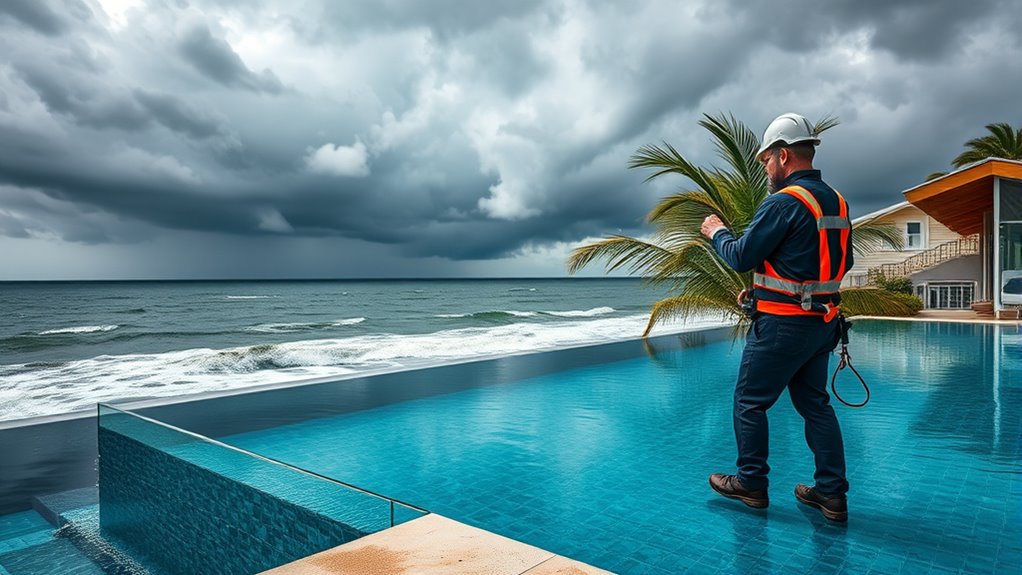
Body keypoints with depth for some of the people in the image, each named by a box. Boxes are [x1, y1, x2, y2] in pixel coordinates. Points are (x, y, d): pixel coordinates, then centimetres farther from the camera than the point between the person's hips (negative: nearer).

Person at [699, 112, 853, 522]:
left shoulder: (784, 202, -17)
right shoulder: (836, 202, 11)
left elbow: (741, 257, -15)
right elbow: (842, 263, 18)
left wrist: (716, 233, 6)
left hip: (782, 324, -9)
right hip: (823, 320, 9)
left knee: (749, 401, 6)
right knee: (814, 402, 15)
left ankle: (751, 484, 17)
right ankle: (832, 493, 19)